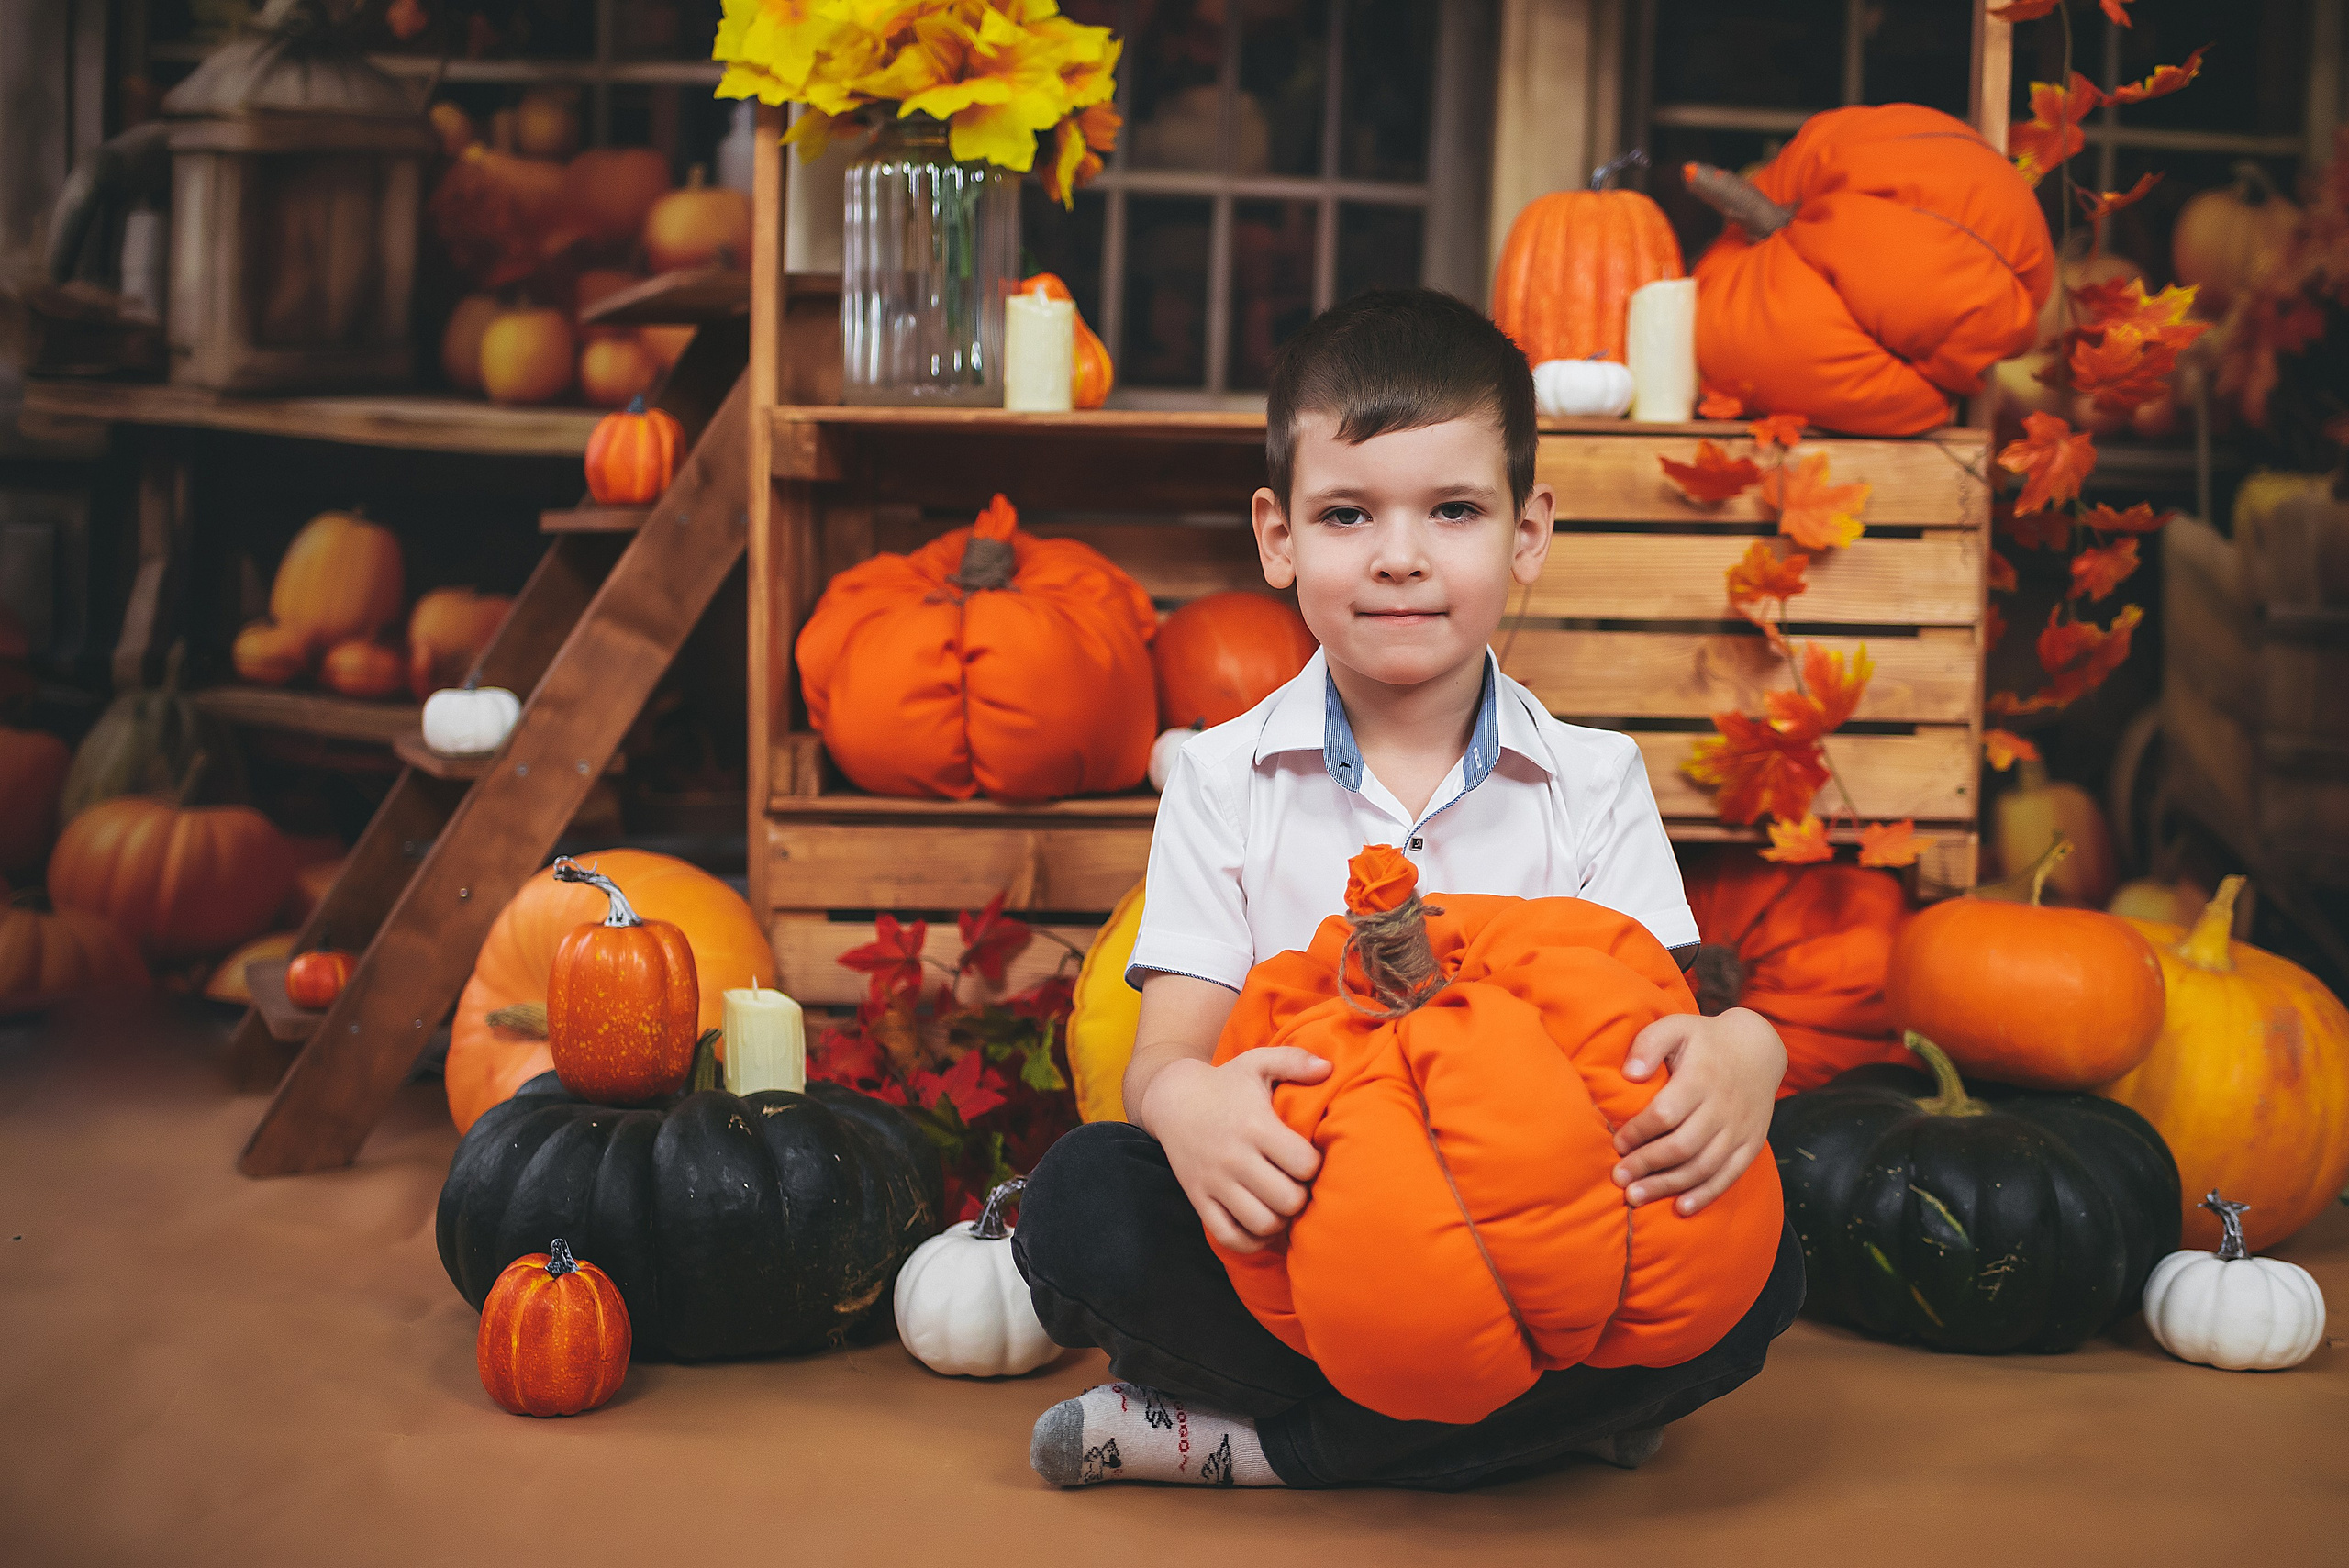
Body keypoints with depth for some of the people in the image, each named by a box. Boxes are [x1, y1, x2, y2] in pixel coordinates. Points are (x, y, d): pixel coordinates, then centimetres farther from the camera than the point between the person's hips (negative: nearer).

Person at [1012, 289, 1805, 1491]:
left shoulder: (1591, 781, 5)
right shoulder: (1224, 779, 3)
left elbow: (1659, 1019, -5)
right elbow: (1170, 1042, -6)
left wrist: (1742, 1052, -32)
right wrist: (1184, 1100, -33)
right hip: (1289, 1234, -1)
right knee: (1082, 1202, -28)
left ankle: (1239, 1444, -21)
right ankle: (1549, 1414, -20)